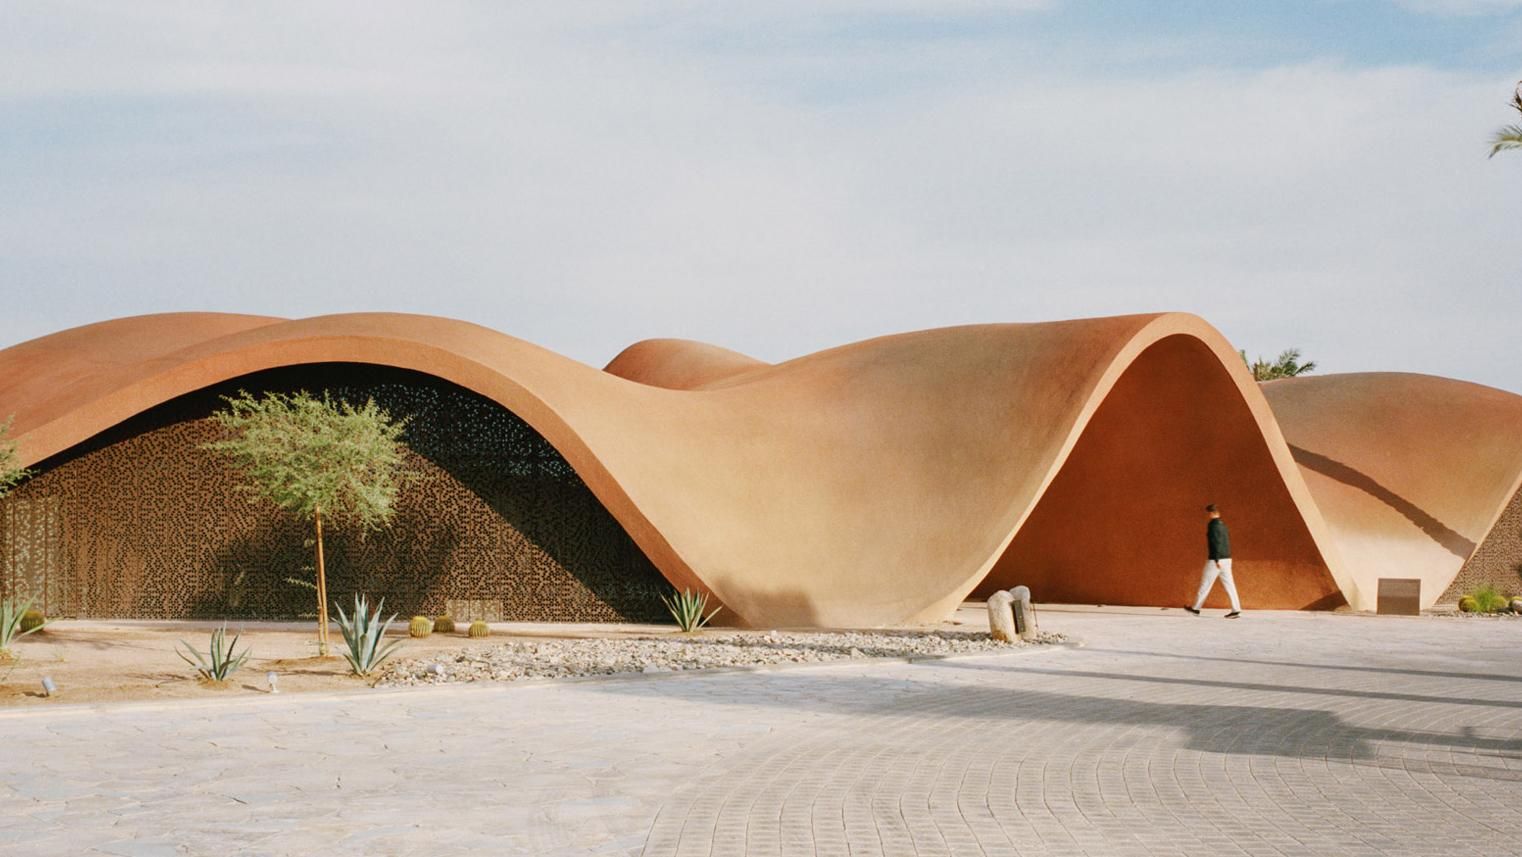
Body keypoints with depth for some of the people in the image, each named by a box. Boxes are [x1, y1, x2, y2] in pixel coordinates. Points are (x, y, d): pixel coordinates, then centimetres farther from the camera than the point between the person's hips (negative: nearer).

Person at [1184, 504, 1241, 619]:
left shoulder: (1212, 524, -12)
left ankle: (1196, 608, 14)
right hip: (1226, 558, 8)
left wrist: (1217, 560, -21)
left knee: (1205, 584, 4)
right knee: (1228, 584, 4)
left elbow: (1215, 542, -20)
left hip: (1216, 559, -8)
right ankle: (1236, 610, -3)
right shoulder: (1222, 524, 14)